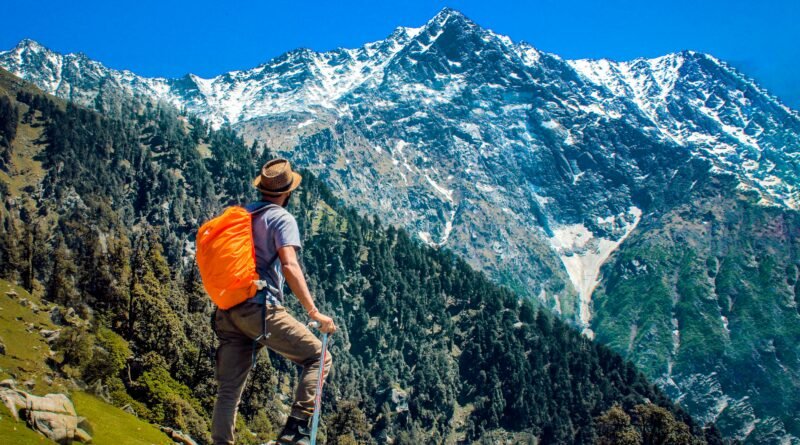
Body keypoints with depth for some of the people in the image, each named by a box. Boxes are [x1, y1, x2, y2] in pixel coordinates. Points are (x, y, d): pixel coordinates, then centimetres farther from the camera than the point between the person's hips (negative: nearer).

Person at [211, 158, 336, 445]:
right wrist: (314, 312, -18)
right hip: (260, 308, -7)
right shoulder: (282, 218, -2)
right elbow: (289, 265, -17)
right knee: (318, 358, 4)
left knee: (229, 391, 9)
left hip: (228, 311, 7)